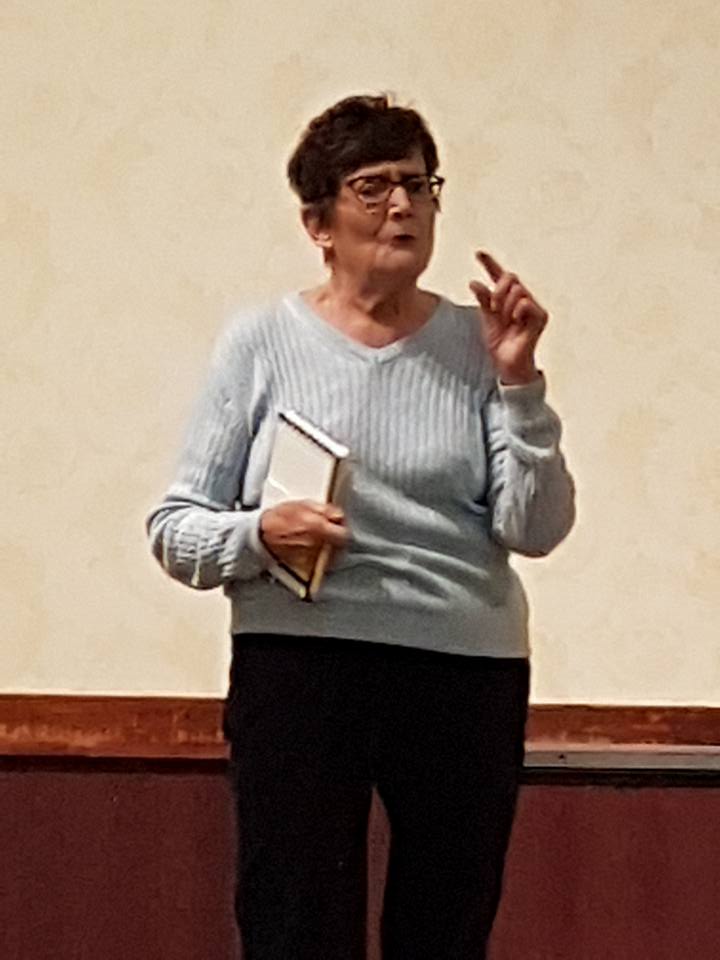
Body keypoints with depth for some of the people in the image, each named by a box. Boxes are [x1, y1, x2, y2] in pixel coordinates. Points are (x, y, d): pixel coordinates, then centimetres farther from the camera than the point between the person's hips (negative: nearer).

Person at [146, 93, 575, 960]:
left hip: (467, 673, 2)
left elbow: (536, 531, -2)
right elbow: (174, 527, 1)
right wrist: (258, 536, -18)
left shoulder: (474, 344, 4)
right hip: (299, 665, -2)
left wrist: (518, 381, -10)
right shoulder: (261, 340, 0)